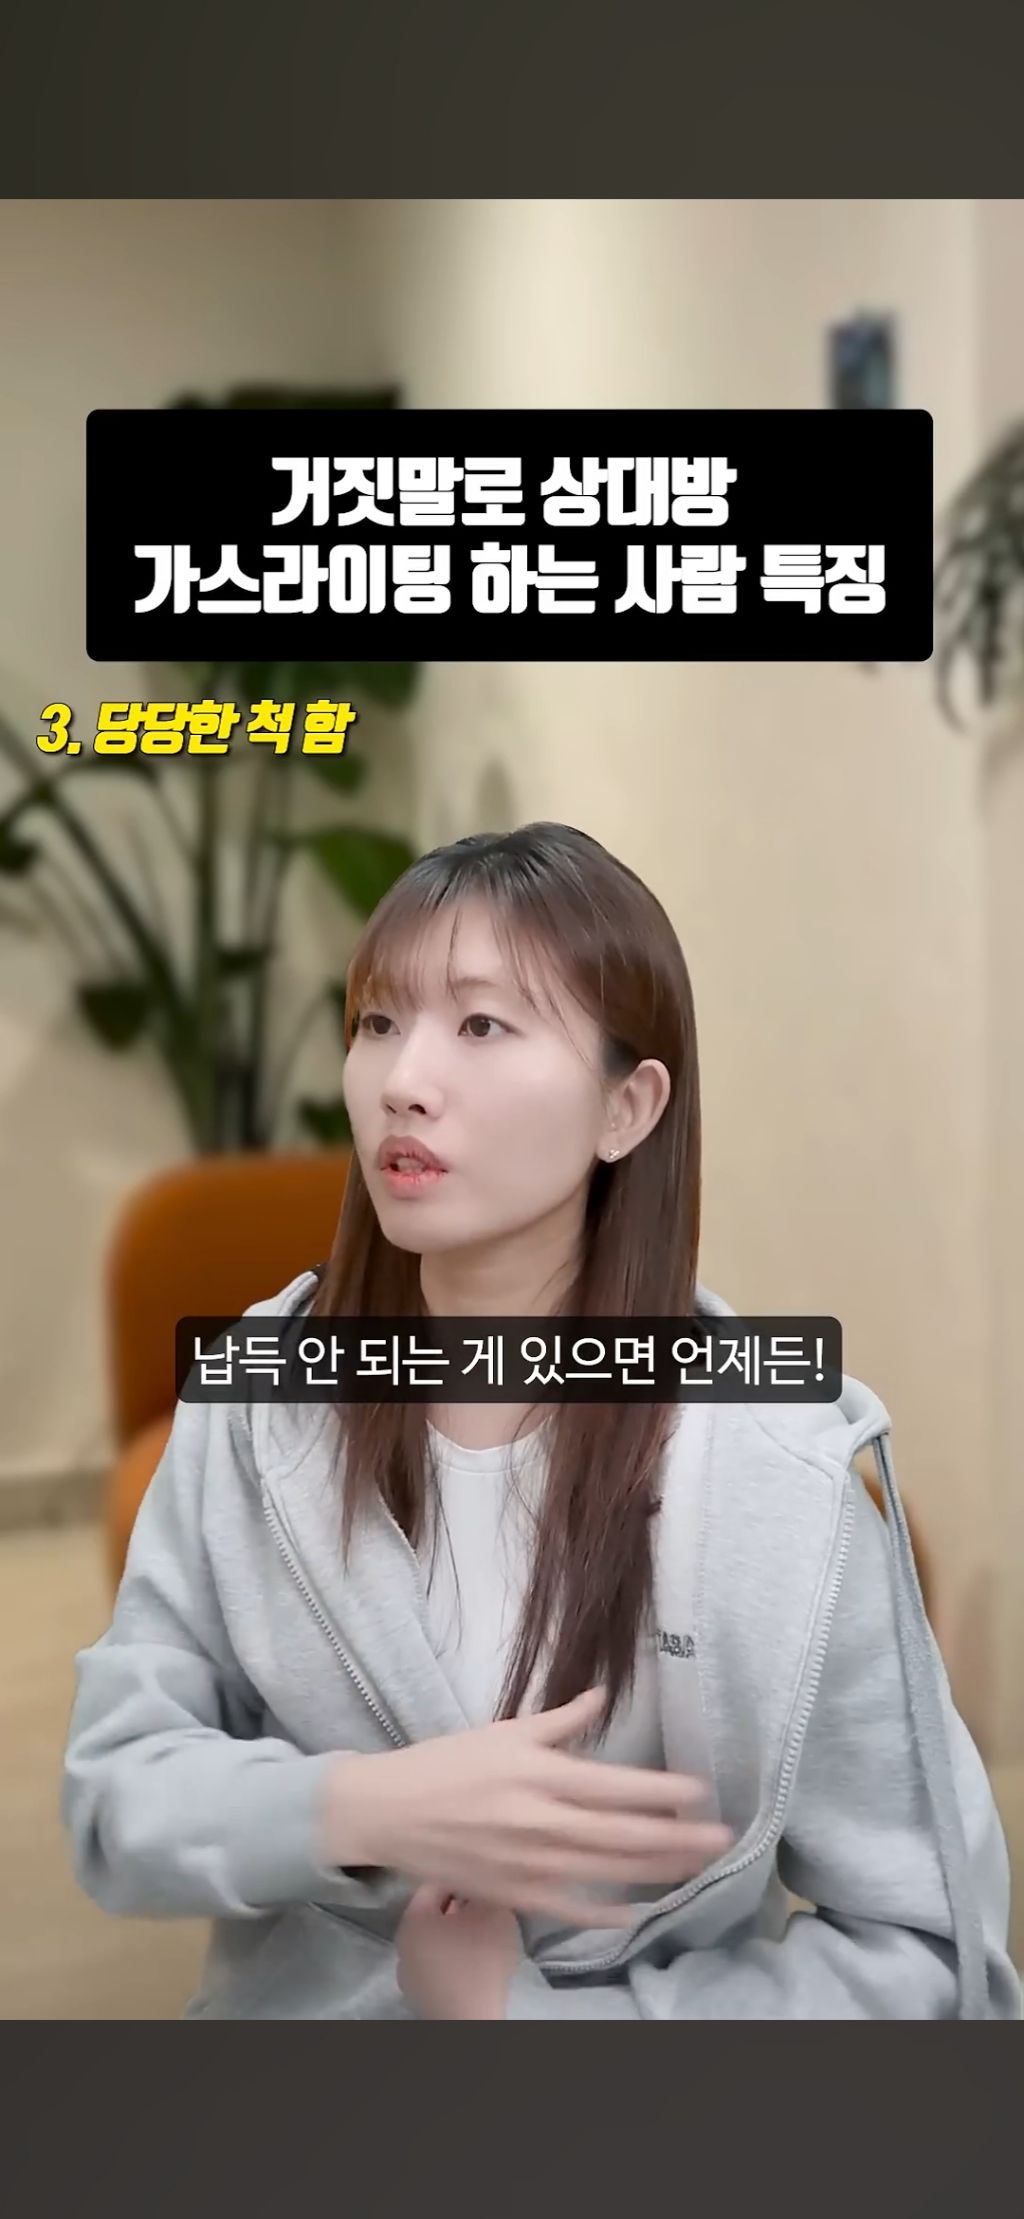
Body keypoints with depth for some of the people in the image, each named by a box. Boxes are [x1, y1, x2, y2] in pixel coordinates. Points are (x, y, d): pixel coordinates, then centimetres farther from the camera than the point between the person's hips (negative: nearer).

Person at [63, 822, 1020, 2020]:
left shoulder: (780, 1469, -15)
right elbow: (111, 1793, -4)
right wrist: (359, 1810, -21)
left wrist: (522, 2009, -13)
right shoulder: (259, 1393, -6)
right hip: (287, 2000, 2)